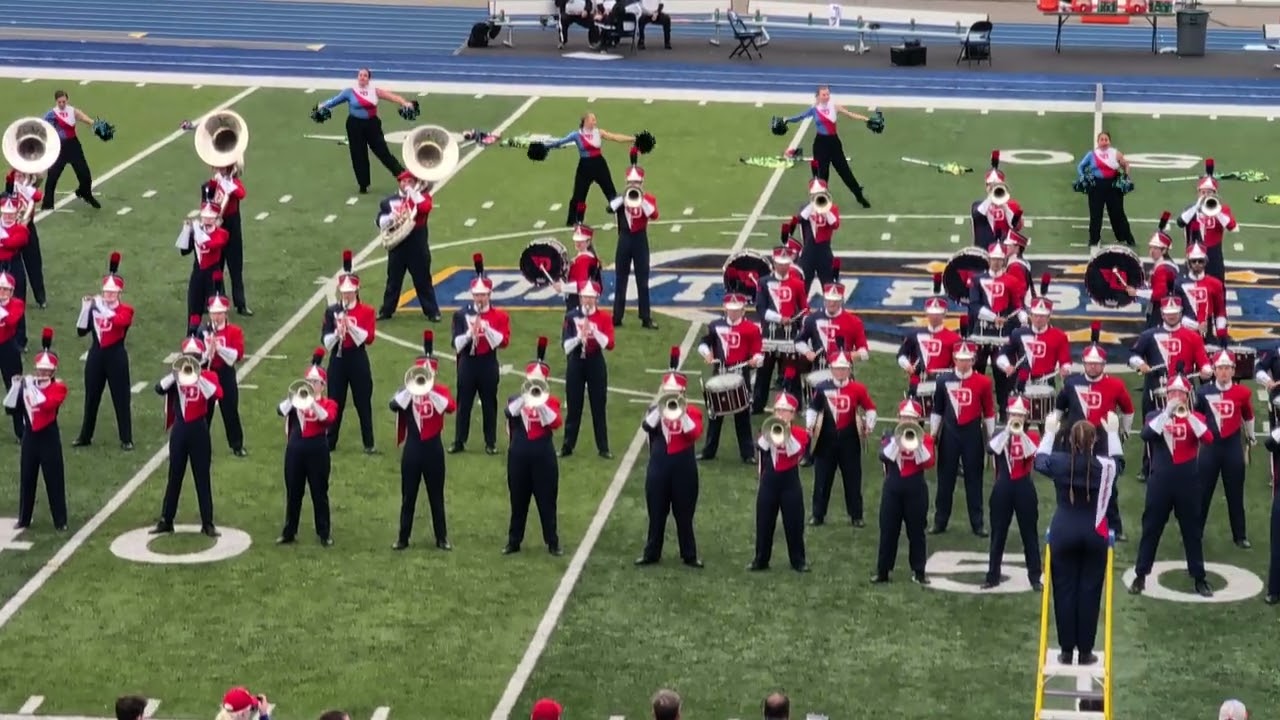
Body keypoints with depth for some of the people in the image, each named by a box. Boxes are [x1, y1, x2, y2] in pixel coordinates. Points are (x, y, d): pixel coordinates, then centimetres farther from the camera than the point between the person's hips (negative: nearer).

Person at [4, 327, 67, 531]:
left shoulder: (59, 387, -7)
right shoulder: (27, 384, 3)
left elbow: (47, 404, -26)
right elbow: (10, 408, -2)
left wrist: (32, 387, -27)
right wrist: (15, 386, -13)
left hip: (49, 437, -4)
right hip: (29, 436, 4)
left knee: (54, 480, -1)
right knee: (26, 479, 9)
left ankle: (60, 521, 6)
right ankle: (24, 519, 20)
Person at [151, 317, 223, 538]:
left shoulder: (209, 375, -1)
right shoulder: (175, 375, 4)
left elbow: (216, 395, -21)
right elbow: (159, 389, -13)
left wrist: (198, 376, -26)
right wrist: (177, 373, -22)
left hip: (199, 429, -2)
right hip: (179, 429, 2)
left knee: (203, 477, 2)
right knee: (175, 476, 8)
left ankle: (207, 523, 7)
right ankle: (166, 521, 15)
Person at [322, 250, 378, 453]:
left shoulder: (366, 311, -1)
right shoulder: (332, 311, 3)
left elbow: (369, 338, -11)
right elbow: (325, 341, -1)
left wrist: (350, 326, -21)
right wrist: (337, 333, -21)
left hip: (358, 359, -1)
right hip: (337, 359, 1)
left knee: (363, 402, 2)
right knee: (335, 402, 5)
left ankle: (368, 443, 8)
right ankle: (330, 442, 14)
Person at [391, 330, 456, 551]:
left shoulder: (441, 390, 1)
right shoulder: (407, 390, 2)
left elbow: (451, 407, -20)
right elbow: (394, 406, -17)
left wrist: (430, 390, -25)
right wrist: (412, 387, -22)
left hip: (433, 447, -1)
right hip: (412, 447, 1)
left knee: (436, 495, 6)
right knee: (408, 495, 5)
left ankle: (442, 538, 13)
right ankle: (403, 537, 12)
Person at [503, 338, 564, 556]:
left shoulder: (551, 401, 4)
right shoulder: (515, 399, 7)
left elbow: (554, 423, -13)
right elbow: (510, 413, -15)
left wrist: (540, 402, -20)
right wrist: (526, 396, -21)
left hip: (544, 455, -1)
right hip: (519, 455, 1)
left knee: (547, 500, 2)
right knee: (518, 500, 7)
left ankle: (552, 543, 8)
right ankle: (514, 541, 16)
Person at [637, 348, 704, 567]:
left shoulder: (693, 412, 0)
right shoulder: (655, 410, 4)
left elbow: (695, 433, -17)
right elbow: (647, 426, -16)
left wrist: (681, 412, -22)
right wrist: (661, 407, -21)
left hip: (684, 466, -1)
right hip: (659, 465, 1)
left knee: (684, 513, 5)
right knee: (657, 512, 7)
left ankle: (689, 555, 13)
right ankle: (651, 553, 17)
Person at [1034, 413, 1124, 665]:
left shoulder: (1058, 463, -7)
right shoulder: (1104, 465, -8)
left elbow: (1039, 459, 18)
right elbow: (1119, 461, 18)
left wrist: (1049, 432, 29)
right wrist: (1113, 433, 28)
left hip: (1063, 533, 1)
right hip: (1094, 534, -1)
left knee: (1064, 591, 7)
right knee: (1089, 592, 6)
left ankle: (1066, 651, 10)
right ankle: (1085, 651, 9)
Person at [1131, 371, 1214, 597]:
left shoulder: (1196, 418, 3)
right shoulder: (1155, 416, 3)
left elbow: (1208, 439, -16)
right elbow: (1146, 434, -18)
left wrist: (1187, 414, -22)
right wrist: (1167, 412, -23)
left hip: (1188, 481, 0)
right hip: (1160, 480, 0)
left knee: (1192, 530, 7)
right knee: (1151, 528, 4)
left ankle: (1199, 578, 15)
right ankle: (1140, 576, 13)